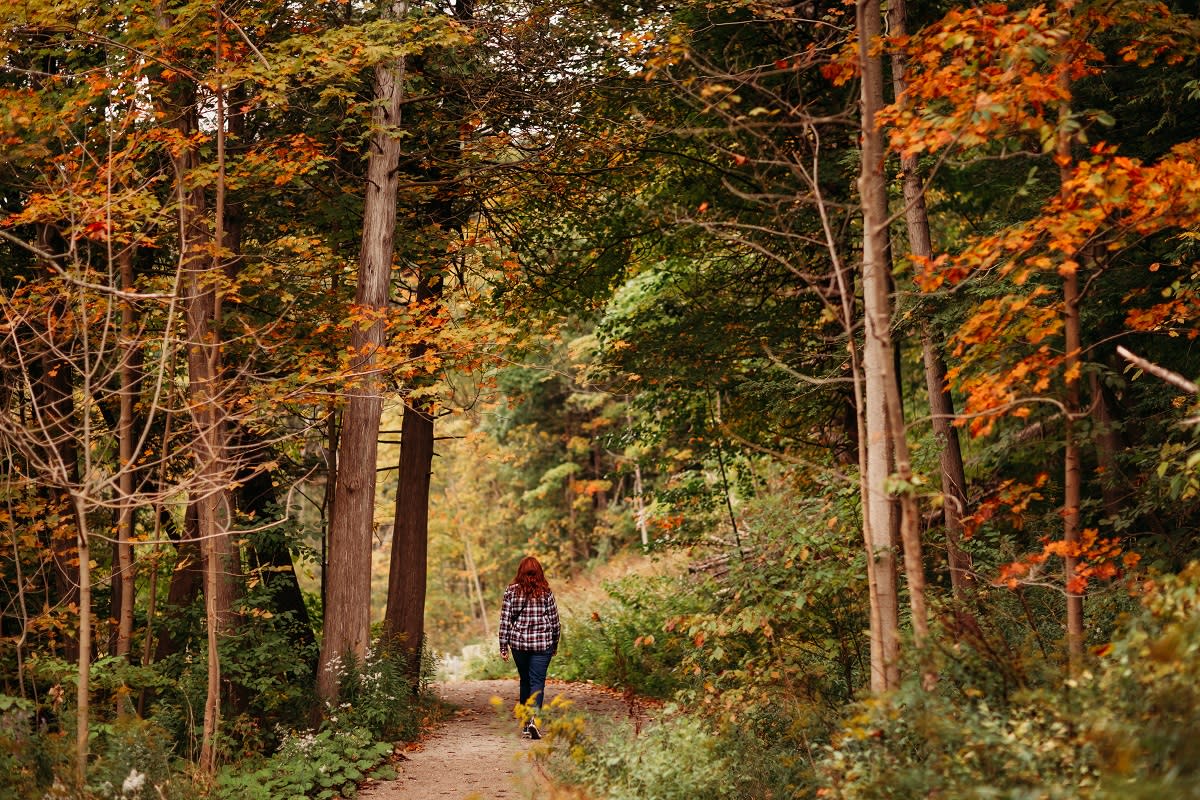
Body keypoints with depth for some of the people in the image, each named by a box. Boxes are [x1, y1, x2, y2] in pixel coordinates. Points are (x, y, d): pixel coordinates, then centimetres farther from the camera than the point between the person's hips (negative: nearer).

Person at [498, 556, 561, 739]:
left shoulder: (511, 591, -1)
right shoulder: (546, 592, -2)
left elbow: (505, 620, -1)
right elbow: (554, 621, 2)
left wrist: (503, 646, 4)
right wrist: (554, 645, 14)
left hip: (518, 643, 2)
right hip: (542, 644, -2)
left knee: (525, 681, 16)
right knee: (537, 682, -1)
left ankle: (525, 724, 20)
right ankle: (533, 719, -21)